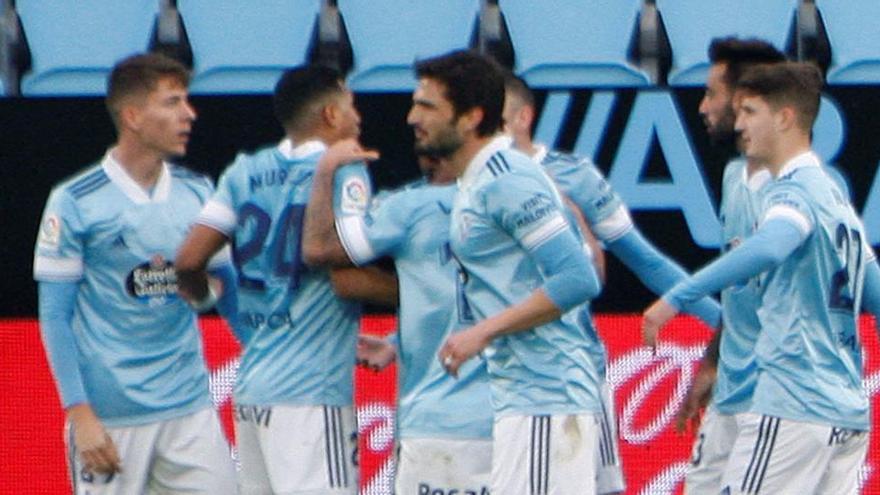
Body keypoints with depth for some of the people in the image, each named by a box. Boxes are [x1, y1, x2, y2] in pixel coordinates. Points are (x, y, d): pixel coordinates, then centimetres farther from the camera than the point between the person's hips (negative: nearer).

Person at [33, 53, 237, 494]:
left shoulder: (198, 193, 9)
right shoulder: (75, 202, -5)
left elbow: (228, 290, 18)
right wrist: (79, 413, -11)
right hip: (109, 416, -4)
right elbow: (54, 316, -4)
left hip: (190, 409, 4)